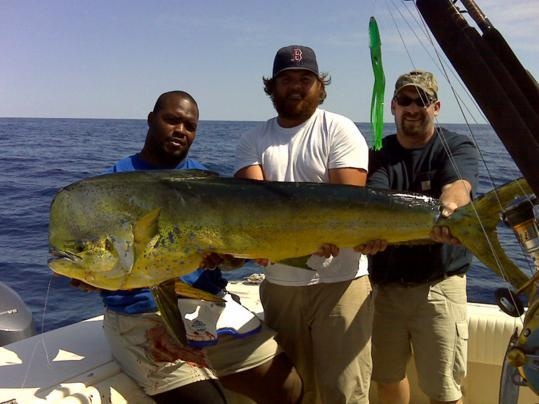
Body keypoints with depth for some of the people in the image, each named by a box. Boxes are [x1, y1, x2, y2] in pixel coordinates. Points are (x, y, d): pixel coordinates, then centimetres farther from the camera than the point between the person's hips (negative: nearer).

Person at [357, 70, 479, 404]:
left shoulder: (458, 147, -2)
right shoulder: (379, 155, 5)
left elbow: (458, 186, -25)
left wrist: (449, 209, -49)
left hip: (439, 283, -3)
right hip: (384, 283, 3)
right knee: (387, 376, 18)